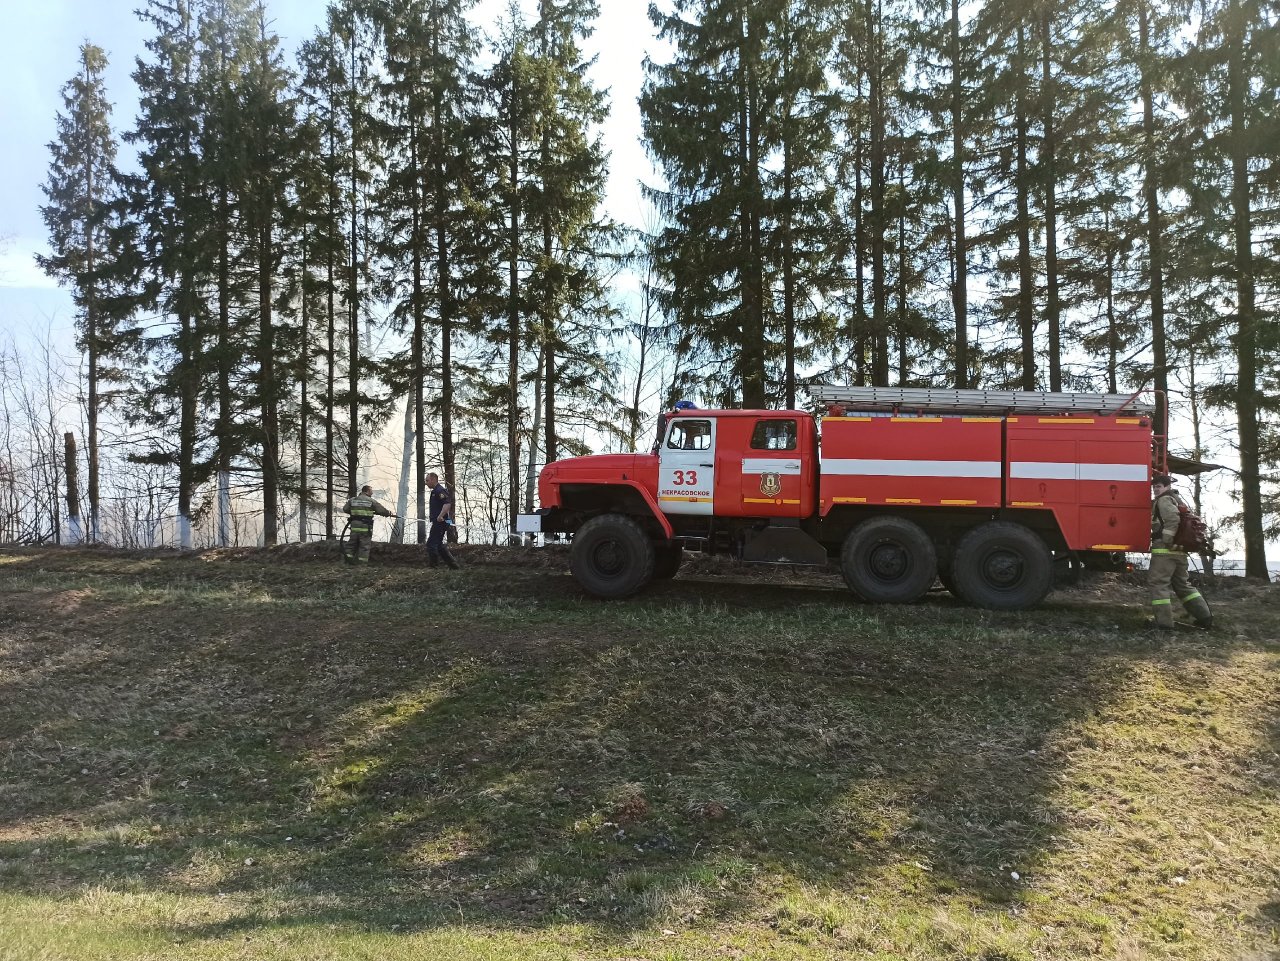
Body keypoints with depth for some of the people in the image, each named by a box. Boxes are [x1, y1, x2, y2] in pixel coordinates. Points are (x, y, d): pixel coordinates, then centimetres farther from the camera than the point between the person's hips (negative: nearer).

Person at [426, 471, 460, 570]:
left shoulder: (440, 491, -14)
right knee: (438, 545, 14)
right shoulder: (435, 491, 20)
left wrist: (440, 516, -35)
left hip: (440, 522, -11)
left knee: (431, 544, -9)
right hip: (438, 522, 11)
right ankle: (453, 564, 16)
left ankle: (433, 565, -4)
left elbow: (447, 504, -28)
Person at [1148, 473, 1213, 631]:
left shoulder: (1164, 500, -6)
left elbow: (1173, 519, -22)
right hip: (1179, 550, 10)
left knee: (1157, 583, -9)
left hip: (1165, 549, -10)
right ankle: (1205, 617, 15)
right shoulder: (1177, 500, 25)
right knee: (1182, 584, 18)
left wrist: (1166, 541, -20)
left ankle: (1164, 622, -14)